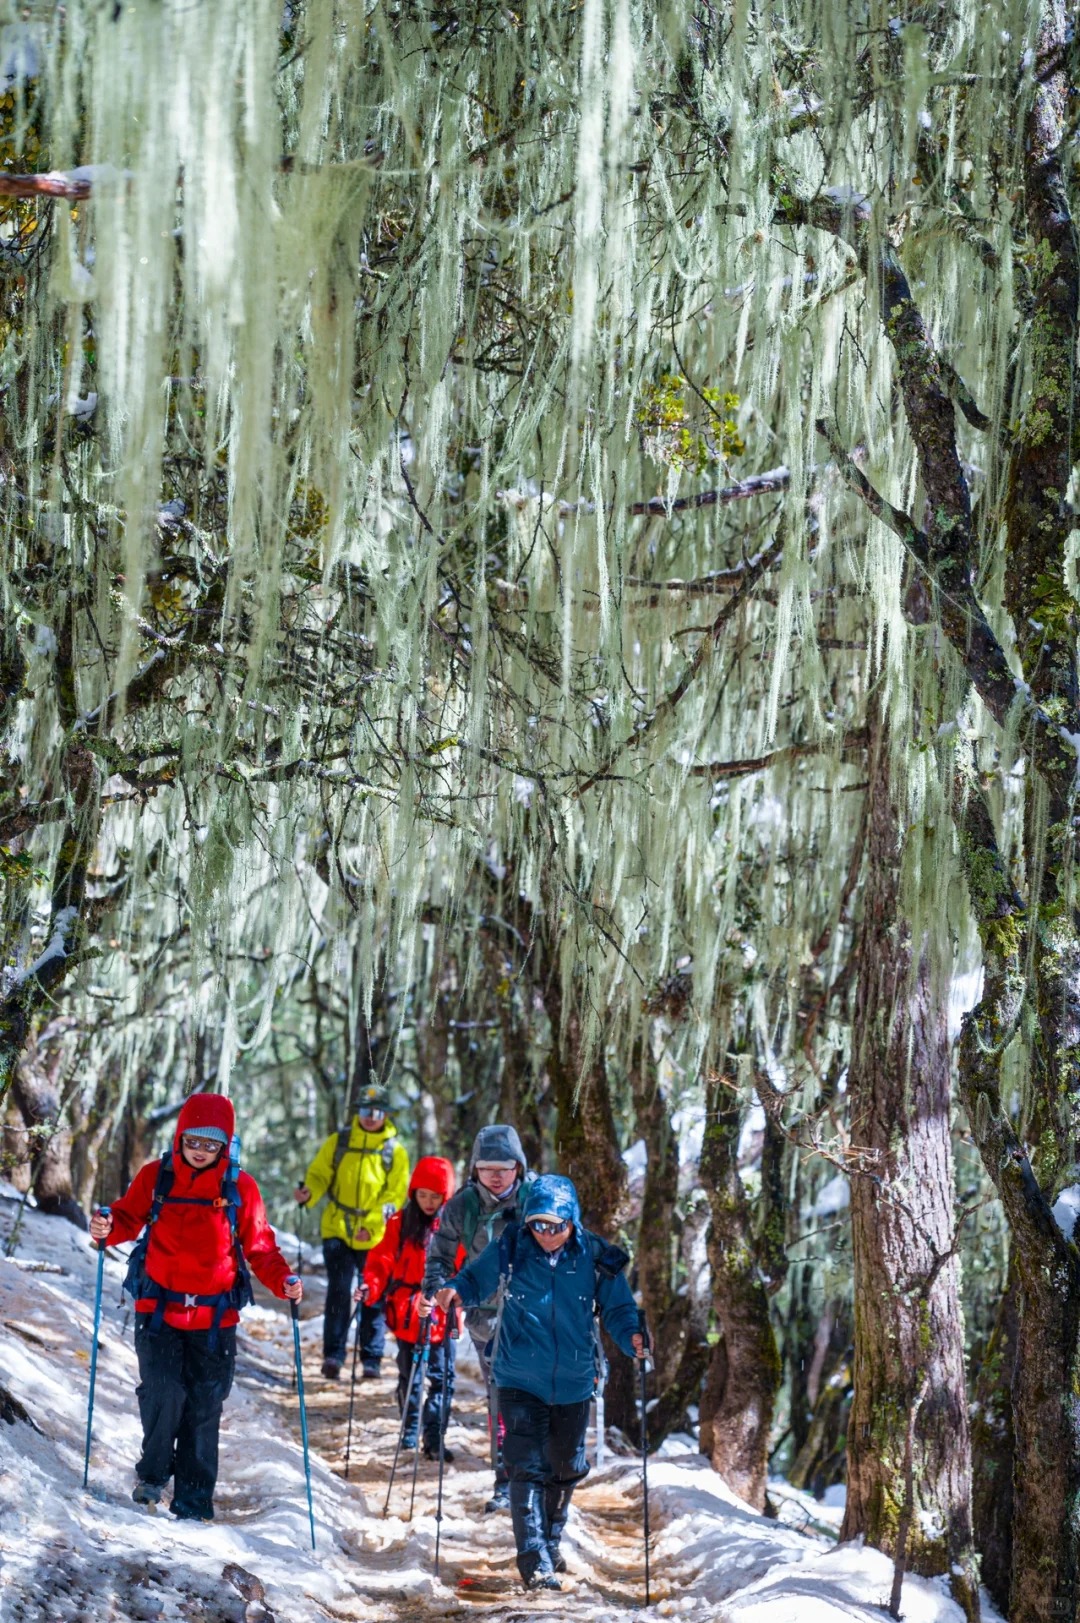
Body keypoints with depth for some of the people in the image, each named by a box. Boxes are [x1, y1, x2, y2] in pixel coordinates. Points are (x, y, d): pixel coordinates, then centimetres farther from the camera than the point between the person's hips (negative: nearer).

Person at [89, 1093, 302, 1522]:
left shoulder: (240, 1187, 0)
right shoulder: (155, 1177, 1)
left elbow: (259, 1246, 4)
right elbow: (128, 1217, 8)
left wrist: (283, 1281, -13)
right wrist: (107, 1228, -15)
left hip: (214, 1318, 1)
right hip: (158, 1309, -1)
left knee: (204, 1410, 4)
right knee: (163, 1392, -17)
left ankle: (193, 1505, 15)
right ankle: (153, 1473, 8)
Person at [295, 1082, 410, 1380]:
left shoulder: (395, 1151, 3)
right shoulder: (338, 1143, 6)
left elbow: (396, 1194, -1)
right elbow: (320, 1174, 6)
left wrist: (371, 1225, -12)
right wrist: (309, 1192, -18)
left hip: (375, 1238, 0)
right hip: (337, 1231, 0)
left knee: (374, 1298, 5)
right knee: (338, 1291, -8)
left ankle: (371, 1359, 13)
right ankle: (333, 1355, -6)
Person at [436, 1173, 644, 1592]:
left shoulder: (595, 1258, -8)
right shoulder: (508, 1250, -10)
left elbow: (617, 1308, -1)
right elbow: (476, 1280, 3)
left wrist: (631, 1336, -21)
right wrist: (454, 1290, -18)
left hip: (573, 1383, 3)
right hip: (520, 1381, -3)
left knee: (566, 1468, 18)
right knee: (528, 1466, -13)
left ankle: (550, 1544, 41)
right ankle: (534, 1561, -11)